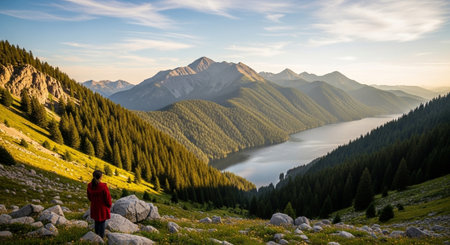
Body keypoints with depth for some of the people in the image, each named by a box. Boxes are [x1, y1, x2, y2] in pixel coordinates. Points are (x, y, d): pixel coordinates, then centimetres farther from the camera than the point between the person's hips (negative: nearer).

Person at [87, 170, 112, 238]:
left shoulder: (90, 186, -9)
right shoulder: (103, 186, -26)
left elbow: (89, 196, 7)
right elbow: (107, 197, -16)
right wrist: (109, 205, 2)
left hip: (94, 207, 5)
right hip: (103, 207, -5)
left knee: (97, 222, 20)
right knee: (102, 222, 9)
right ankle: (102, 237, 18)